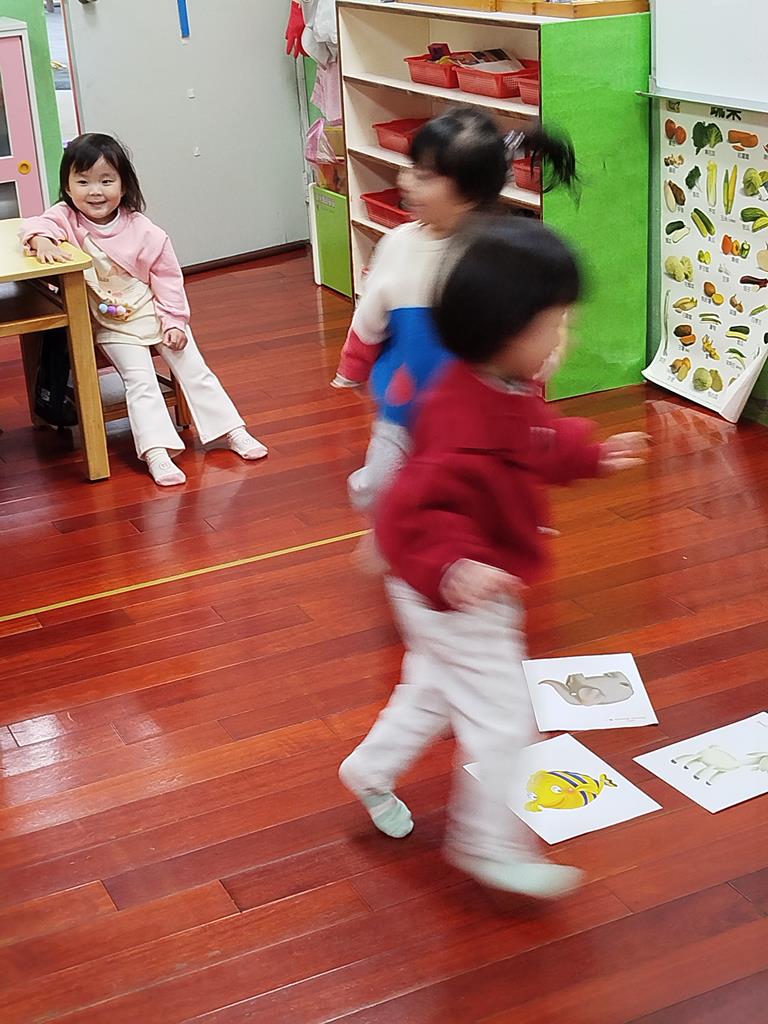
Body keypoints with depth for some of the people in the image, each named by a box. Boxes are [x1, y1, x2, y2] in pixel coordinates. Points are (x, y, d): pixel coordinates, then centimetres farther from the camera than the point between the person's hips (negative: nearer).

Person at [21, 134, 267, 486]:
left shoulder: (144, 231, -9)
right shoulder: (67, 217, -8)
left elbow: (167, 276, -3)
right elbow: (36, 225, -22)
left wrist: (174, 321, -7)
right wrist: (43, 240, -45)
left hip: (156, 314, 1)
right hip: (112, 325, -1)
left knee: (195, 371, 2)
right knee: (140, 380, -17)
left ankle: (233, 431, 10)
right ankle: (156, 452, -22)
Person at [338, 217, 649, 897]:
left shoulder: (511, 390, -4)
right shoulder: (466, 421, -36)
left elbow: (538, 444, 17)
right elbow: (421, 509, -38)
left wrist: (590, 454, 21)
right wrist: (455, 564, -52)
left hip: (478, 586, 10)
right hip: (455, 596, -10)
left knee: (436, 689, 28)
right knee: (500, 720, 4)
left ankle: (372, 770, 49)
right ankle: (489, 845, 23)